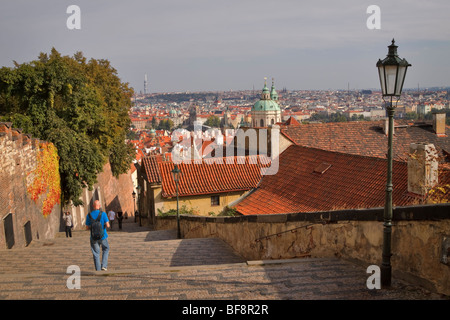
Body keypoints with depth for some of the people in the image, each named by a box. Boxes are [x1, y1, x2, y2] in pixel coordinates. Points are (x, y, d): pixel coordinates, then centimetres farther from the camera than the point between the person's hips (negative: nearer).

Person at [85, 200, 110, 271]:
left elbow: (87, 227, 1)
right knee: (106, 250, 22)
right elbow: (107, 225, -15)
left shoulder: (89, 215, -4)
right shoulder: (103, 214, -11)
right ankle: (104, 265, 10)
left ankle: (98, 269, 11)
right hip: (103, 236, -1)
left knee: (96, 253, 10)